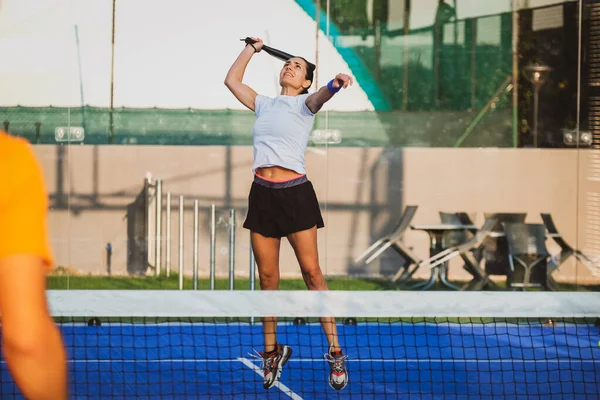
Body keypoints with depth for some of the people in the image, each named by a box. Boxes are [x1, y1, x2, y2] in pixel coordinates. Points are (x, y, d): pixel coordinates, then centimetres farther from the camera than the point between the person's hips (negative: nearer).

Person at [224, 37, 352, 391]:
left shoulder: (304, 103, 3)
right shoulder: (264, 104, 17)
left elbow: (319, 97, -21)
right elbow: (232, 80, 27)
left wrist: (335, 83, -43)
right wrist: (252, 49, 30)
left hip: (295, 193, -5)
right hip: (263, 193, 5)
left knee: (311, 272, -9)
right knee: (267, 277, 6)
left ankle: (335, 352, -7)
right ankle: (271, 351, 15)